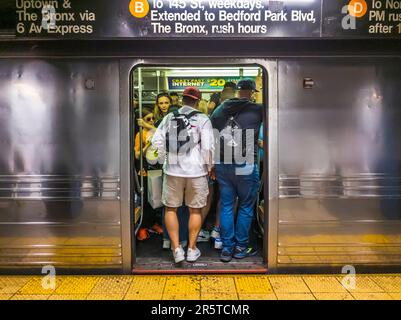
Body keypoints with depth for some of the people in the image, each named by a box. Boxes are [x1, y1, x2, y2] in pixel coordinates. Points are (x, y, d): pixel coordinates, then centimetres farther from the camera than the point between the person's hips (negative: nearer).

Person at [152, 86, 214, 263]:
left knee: (171, 209, 14)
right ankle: (192, 249, 20)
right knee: (195, 210, 13)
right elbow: (207, 147, -10)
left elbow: (157, 140, 3)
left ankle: (177, 249, 11)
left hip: (172, 170, 2)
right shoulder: (202, 119, -4)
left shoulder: (169, 118, 5)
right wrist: (209, 167, 5)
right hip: (196, 171, -1)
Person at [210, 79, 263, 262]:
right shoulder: (257, 110, -6)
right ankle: (241, 247, 20)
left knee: (226, 205, 11)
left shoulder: (221, 109, 6)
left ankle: (227, 248, 17)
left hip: (222, 165, 4)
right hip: (246, 166, -3)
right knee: (246, 206, 11)